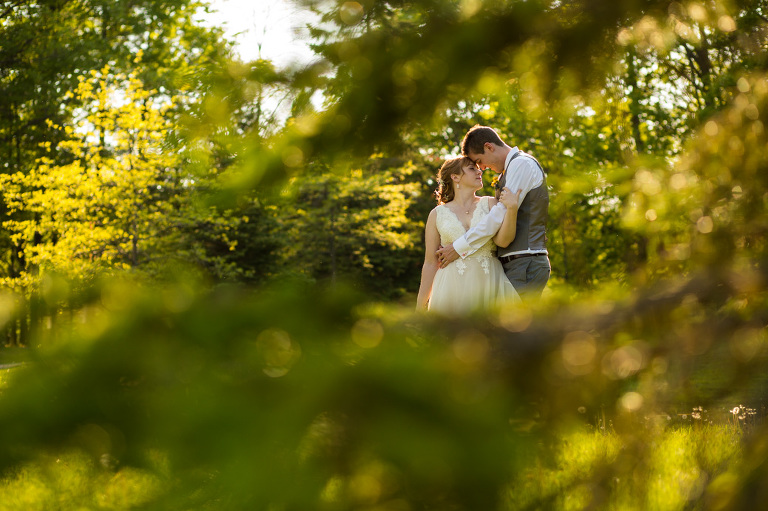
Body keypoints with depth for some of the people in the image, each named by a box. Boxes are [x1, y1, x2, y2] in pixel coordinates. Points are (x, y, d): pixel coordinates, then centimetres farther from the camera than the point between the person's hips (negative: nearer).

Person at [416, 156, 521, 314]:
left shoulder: (490, 204, 11)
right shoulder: (437, 215, 9)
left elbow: (503, 240, -5)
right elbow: (430, 263, 9)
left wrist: (512, 209, -20)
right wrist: (420, 307, 6)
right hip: (452, 288, 0)